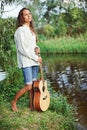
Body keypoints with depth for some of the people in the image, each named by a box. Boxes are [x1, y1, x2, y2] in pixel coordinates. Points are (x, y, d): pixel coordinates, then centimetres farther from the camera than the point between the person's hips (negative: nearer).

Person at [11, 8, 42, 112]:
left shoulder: (31, 30, 15)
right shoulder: (20, 30, -9)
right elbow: (22, 49, -15)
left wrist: (37, 48, 1)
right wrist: (36, 58, -13)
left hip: (34, 61, 8)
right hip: (25, 62, -8)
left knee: (34, 85, 8)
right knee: (28, 86, -8)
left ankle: (32, 105, 19)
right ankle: (14, 102, 12)